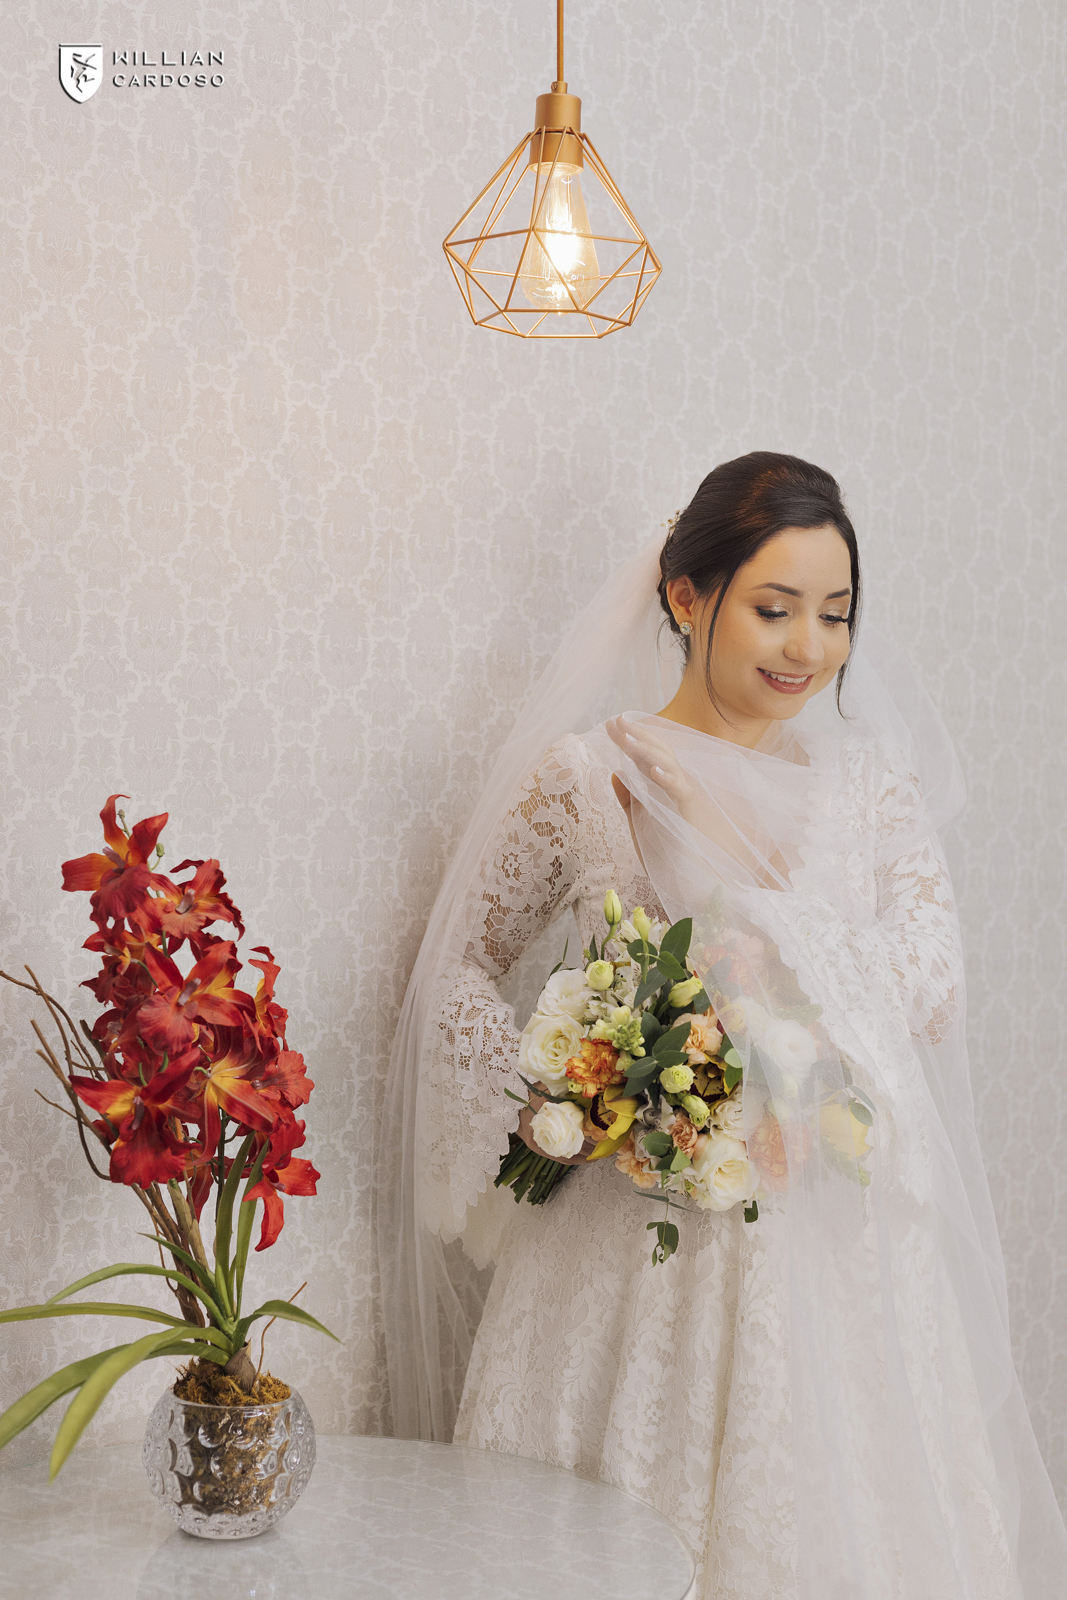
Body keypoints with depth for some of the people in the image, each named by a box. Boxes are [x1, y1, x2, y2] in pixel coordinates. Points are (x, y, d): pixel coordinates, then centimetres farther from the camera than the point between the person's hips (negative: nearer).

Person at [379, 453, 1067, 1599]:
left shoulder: (870, 783, 7)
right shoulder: (584, 775, -1)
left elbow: (931, 981, -3)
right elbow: (464, 971, 5)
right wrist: (548, 1105, -9)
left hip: (836, 1248, 3)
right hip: (639, 1237, -2)